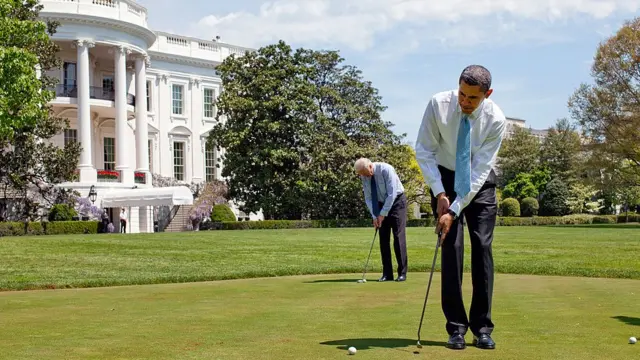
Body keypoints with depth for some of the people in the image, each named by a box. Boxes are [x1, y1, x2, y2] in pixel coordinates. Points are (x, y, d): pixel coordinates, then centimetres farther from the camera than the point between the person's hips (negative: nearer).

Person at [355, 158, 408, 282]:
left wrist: (383, 214, -23)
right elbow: (368, 198, -3)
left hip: (396, 201, -5)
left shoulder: (386, 169, -25)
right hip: (382, 204, 5)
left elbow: (392, 194, -25)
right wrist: (375, 216, -14)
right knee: (383, 238, 0)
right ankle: (387, 273, 3)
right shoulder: (364, 176, -8)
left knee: (398, 236, -11)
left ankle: (402, 273, -7)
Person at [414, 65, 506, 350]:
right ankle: (456, 328, -3)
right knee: (451, 247, -9)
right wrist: (439, 193, -21)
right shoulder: (438, 104, -23)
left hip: (480, 183, 0)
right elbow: (424, 151, -14)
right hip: (445, 178, 0)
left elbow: (480, 170, -23)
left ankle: (482, 328, 0)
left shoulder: (496, 120, -24)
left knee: (482, 247, -7)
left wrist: (455, 210, -29)